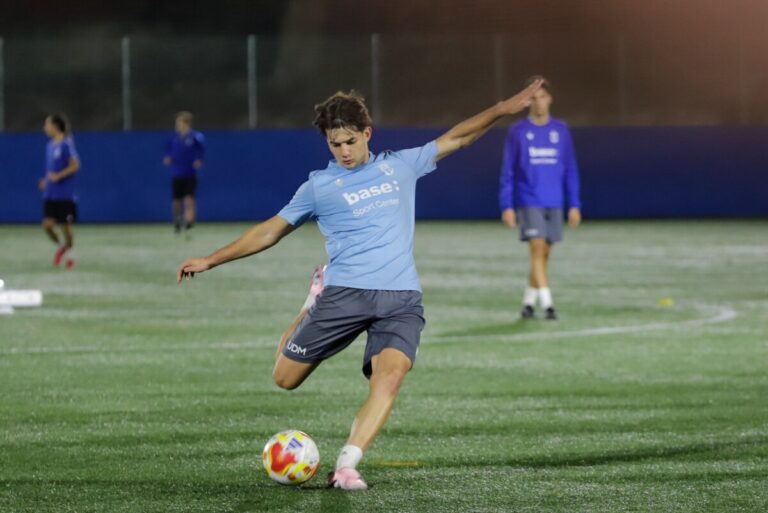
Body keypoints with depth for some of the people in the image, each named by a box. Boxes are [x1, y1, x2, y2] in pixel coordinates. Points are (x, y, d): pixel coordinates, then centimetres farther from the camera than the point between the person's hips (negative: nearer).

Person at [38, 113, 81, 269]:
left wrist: (58, 176, -22)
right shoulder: (50, 145, 11)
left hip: (65, 194, -6)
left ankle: (69, 255, 20)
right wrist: (46, 181, 8)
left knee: (65, 227, 2)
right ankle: (61, 245, 21)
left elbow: (75, 165, -16)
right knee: (47, 224, -4)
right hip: (50, 194, 6)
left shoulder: (66, 144, -12)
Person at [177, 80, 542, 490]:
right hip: (344, 293, 0)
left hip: (401, 299, 0)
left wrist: (505, 108, 19)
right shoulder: (319, 186, 9)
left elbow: (454, 138, 24)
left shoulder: (400, 166, 15)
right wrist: (210, 260, 14)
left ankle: (346, 467, -26)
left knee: (390, 376, -25)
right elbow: (271, 231, 16)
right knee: (285, 379, 0)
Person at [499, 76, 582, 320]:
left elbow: (570, 170, 9)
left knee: (544, 254, 6)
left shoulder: (560, 131, 7)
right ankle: (547, 303, -18)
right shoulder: (517, 132, 0)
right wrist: (507, 206, -5)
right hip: (528, 202, -3)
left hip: (554, 203, 3)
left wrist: (574, 204, 4)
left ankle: (529, 302, 19)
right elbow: (508, 172, 1)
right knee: (537, 250, -14)